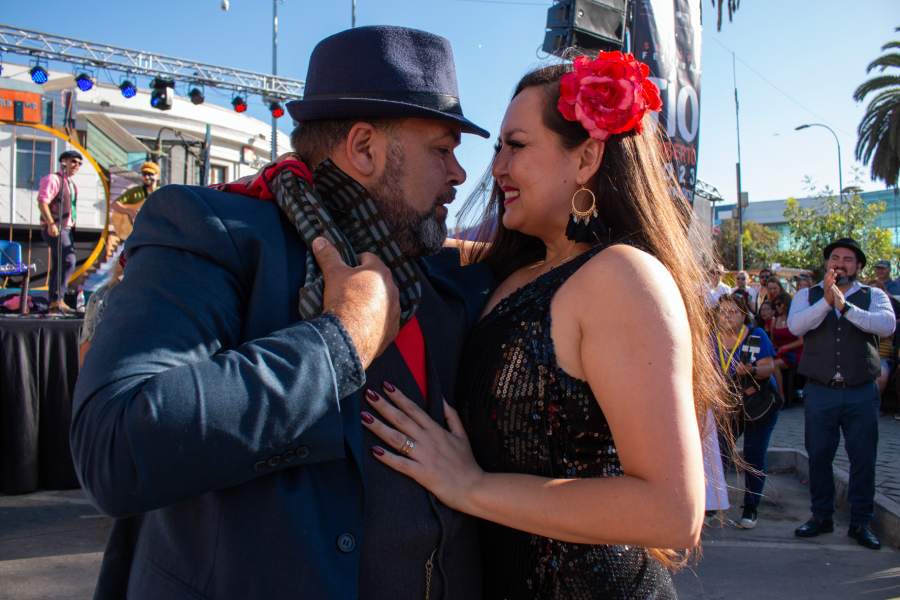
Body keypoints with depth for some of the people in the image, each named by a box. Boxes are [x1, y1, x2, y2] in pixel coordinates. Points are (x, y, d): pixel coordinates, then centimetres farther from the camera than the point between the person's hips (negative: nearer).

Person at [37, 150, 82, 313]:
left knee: (58, 266, 10)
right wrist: (51, 224, -26)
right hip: (54, 229, -9)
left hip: (66, 229, 9)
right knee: (68, 261, -20)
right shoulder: (53, 179, -10)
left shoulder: (71, 184, 18)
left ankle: (53, 302, 15)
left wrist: (72, 223, 19)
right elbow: (42, 202, -19)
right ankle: (57, 299, -20)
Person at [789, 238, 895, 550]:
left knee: (863, 459, 5)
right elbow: (795, 326, -14)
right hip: (820, 392, 0)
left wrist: (844, 305, -26)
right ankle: (821, 516, 25)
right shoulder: (807, 295, 5)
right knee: (818, 456, 9)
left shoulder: (873, 296, 4)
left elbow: (887, 324, -16)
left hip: (861, 392, 0)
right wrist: (826, 300, -25)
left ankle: (860, 522, 20)